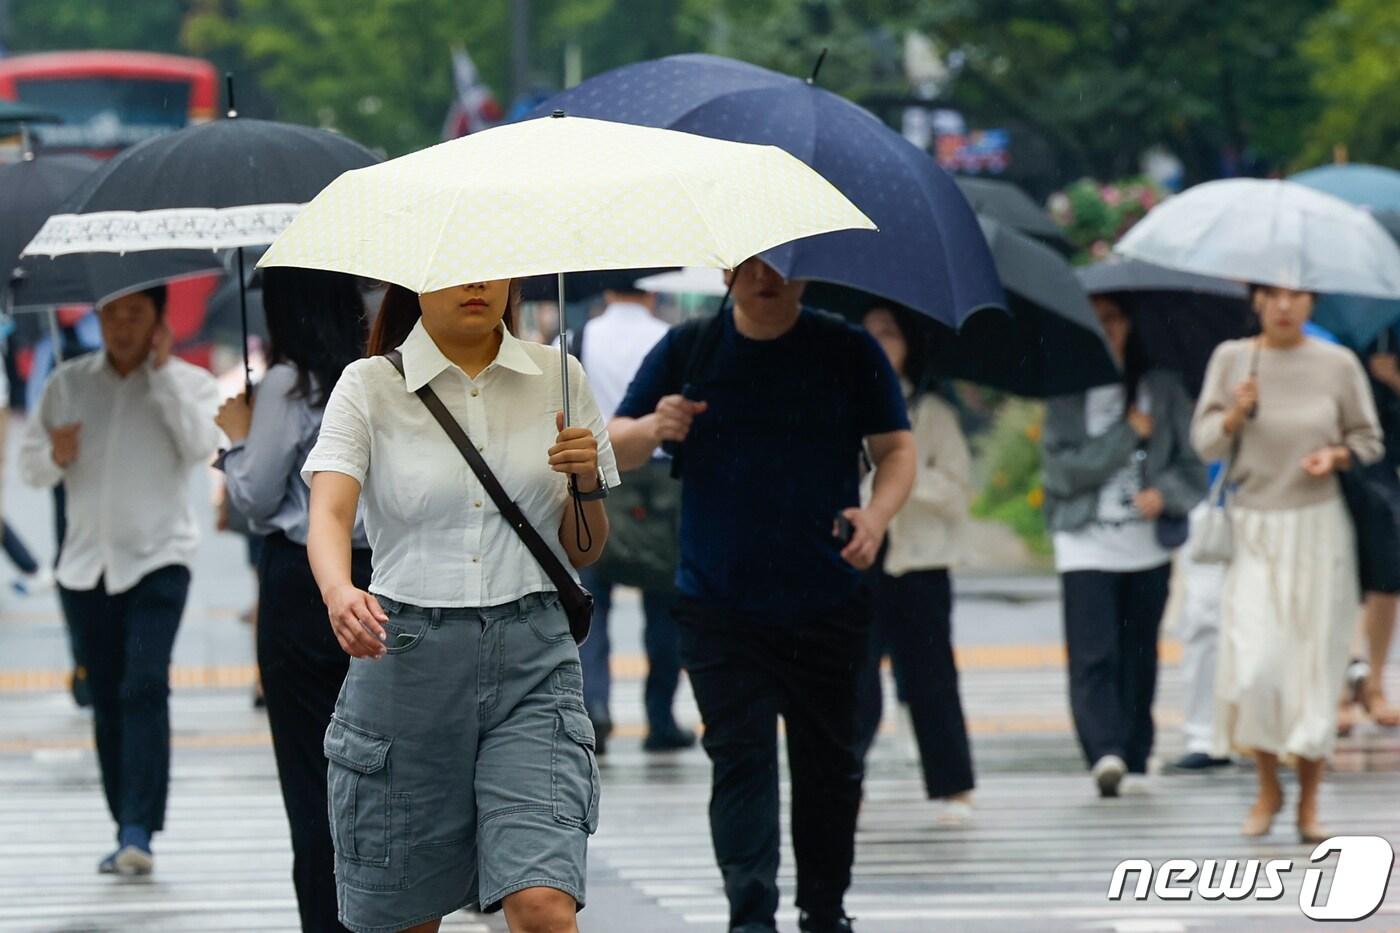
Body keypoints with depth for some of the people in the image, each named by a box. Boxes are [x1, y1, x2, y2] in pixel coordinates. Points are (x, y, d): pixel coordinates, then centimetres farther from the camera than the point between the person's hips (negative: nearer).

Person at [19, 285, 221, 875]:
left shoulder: (187, 382, 2)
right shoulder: (68, 384, 10)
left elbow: (201, 447, -16)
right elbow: (31, 466, 11)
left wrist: (162, 373, -15)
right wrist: (54, 457, -12)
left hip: (157, 556, -4)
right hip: (87, 559, 4)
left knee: (145, 687, -19)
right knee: (107, 700, 6)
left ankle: (139, 832, -24)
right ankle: (127, 832, 13)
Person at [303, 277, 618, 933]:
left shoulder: (556, 378, 9)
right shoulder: (370, 386, 2)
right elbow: (328, 511, -14)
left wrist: (587, 482, -7)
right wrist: (339, 594, -35)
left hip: (531, 662, 1)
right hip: (405, 657, 0)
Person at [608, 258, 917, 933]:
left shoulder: (848, 352, 4)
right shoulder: (685, 351, 6)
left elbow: (897, 449, 4)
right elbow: (615, 450, 8)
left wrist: (877, 514, -17)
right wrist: (652, 430, -16)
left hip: (828, 604, 1)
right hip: (720, 607, -1)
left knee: (829, 761, 7)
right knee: (740, 752, -12)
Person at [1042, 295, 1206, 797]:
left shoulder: (1163, 388, 9)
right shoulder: (1066, 396, 5)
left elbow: (1192, 465, 7)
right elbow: (1062, 471, -5)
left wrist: (1165, 492, -13)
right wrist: (1127, 434, -7)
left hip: (1148, 544, 2)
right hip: (1087, 544, -2)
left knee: (1138, 657, 4)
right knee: (1094, 655, -15)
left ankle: (1134, 758, 11)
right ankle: (1104, 753, -26)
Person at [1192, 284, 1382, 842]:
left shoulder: (1337, 365, 1)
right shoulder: (1231, 359, 2)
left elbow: (1369, 440, 10)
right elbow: (1205, 443, 1)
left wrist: (1336, 456, -10)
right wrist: (1235, 414, -18)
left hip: (1318, 528, 0)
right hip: (1254, 527, 0)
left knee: (1315, 663, 0)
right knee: (1251, 666, -11)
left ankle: (1309, 802, 12)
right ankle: (1267, 789, 12)